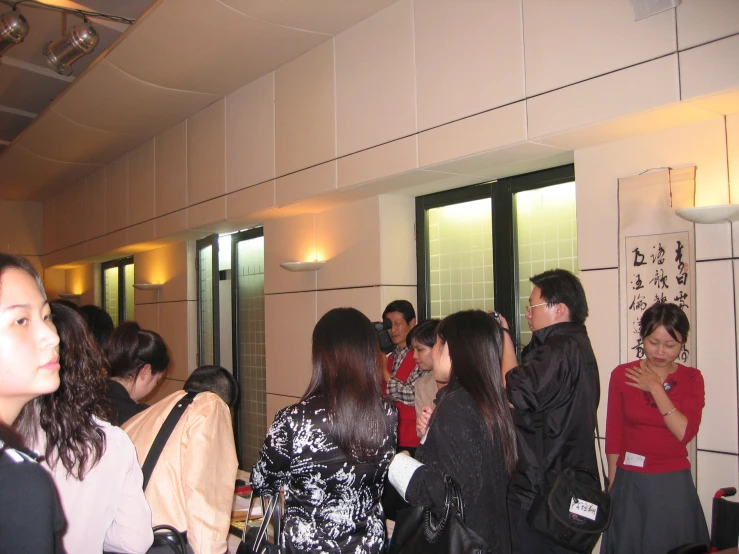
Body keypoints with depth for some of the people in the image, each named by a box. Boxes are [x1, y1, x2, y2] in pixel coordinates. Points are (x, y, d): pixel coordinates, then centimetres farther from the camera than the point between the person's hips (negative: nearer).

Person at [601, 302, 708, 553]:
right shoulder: (622, 375, -3)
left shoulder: (691, 378, -1)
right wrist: (612, 485, 2)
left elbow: (685, 433, -14)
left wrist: (655, 388, -15)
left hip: (673, 485, 0)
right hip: (630, 484, 0)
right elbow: (613, 436, 0)